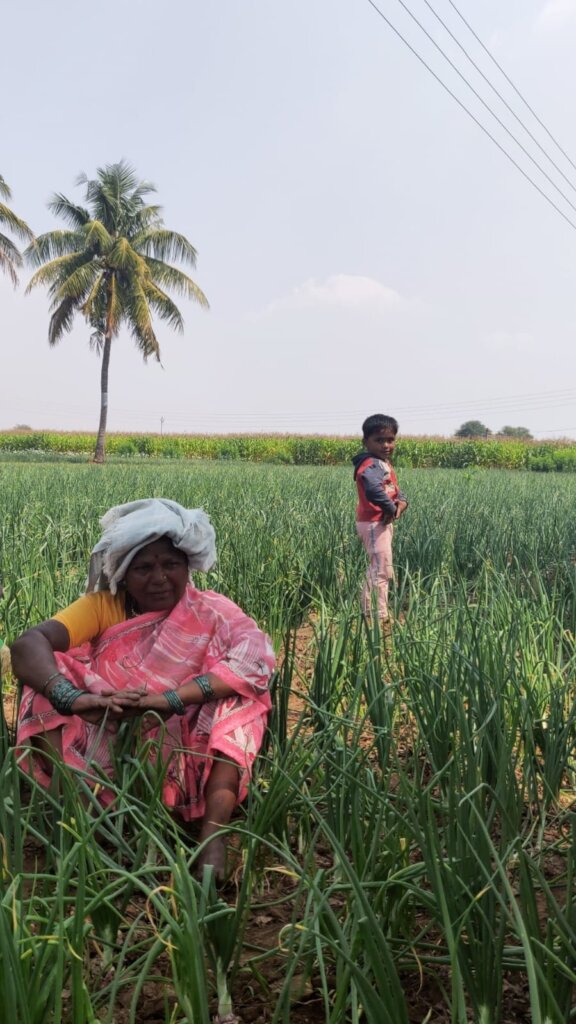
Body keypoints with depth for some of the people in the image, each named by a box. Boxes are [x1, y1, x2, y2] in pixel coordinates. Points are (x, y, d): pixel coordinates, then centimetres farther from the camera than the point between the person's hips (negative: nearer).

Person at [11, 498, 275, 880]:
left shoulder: (211, 612, -8)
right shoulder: (103, 606, -5)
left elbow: (257, 656, -30)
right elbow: (28, 643, -22)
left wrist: (170, 698, -41)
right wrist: (72, 697, -44)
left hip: (184, 760, -1)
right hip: (109, 757, 2)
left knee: (238, 692, -25)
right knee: (48, 683, -17)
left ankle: (214, 834, -32)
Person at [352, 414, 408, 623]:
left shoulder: (384, 463, 13)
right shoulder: (372, 465, -21)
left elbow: (395, 489, 16)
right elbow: (374, 489, -40)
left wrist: (402, 502, -7)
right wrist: (391, 509, -27)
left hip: (382, 523, 11)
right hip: (374, 523, -11)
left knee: (375, 569, 20)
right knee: (382, 570, -8)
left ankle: (369, 612, 32)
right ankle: (380, 616, -2)